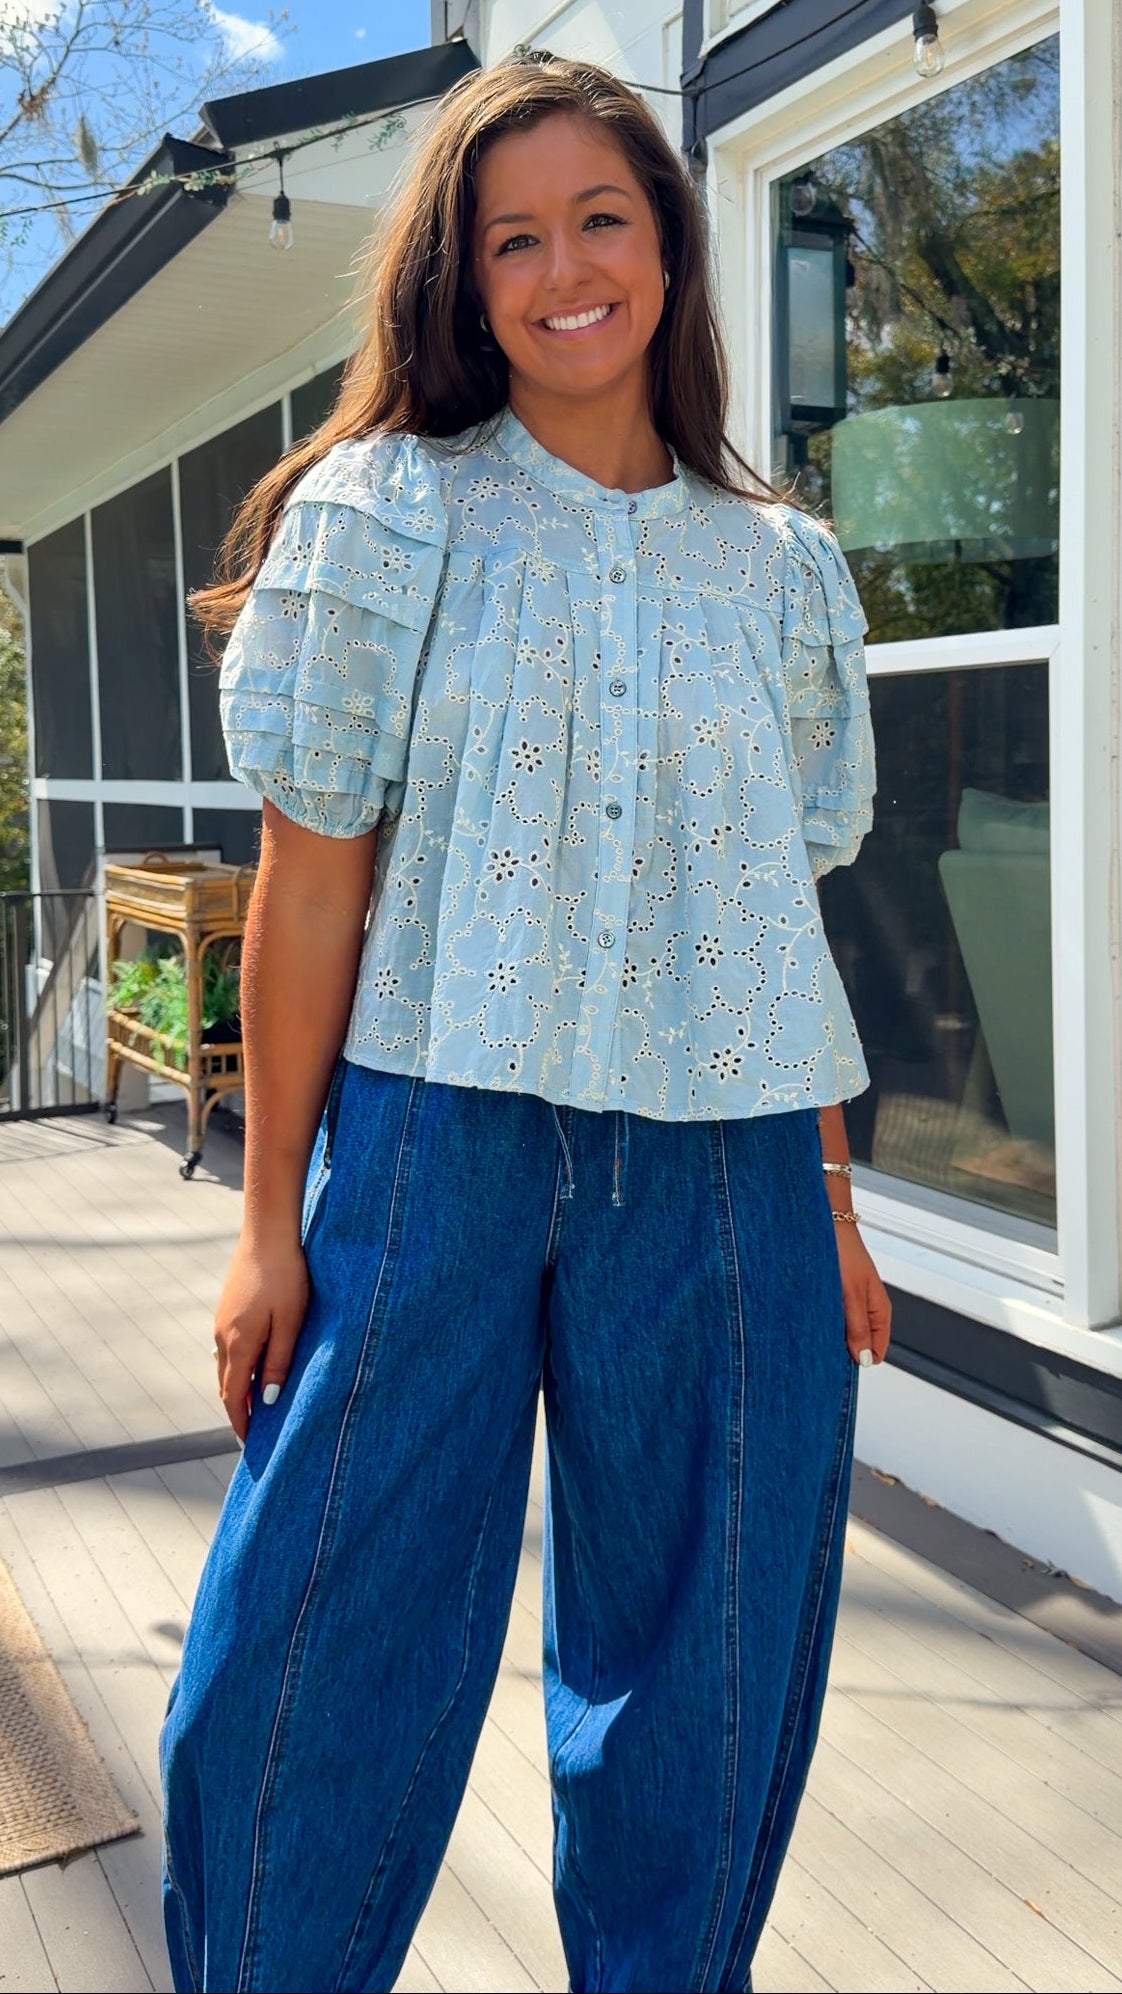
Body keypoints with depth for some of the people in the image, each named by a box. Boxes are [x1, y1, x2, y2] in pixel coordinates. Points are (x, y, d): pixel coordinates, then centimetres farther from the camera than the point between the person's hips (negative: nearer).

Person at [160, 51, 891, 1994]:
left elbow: (778, 912, 11)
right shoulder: (380, 519, 2)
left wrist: (831, 1205, 8)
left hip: (716, 1169, 3)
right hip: (432, 1137, -2)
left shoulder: (781, 569, 10)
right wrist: (269, 1219, -4)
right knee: (323, 1659, 5)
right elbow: (311, 886, -3)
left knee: (706, 1672, 13)